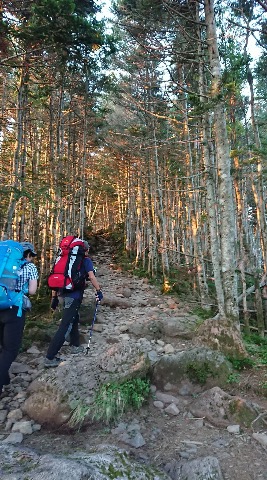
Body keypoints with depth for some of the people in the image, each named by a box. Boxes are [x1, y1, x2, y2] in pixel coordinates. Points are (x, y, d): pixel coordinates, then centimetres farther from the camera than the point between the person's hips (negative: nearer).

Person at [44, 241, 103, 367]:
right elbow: (91, 277, -12)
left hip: (62, 295, 7)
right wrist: (98, 291, -3)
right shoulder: (86, 260, 1)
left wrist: (54, 297, 19)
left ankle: (75, 346, 37)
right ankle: (50, 358, -6)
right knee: (65, 326, -5)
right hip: (74, 296, -7)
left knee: (74, 319, 25)